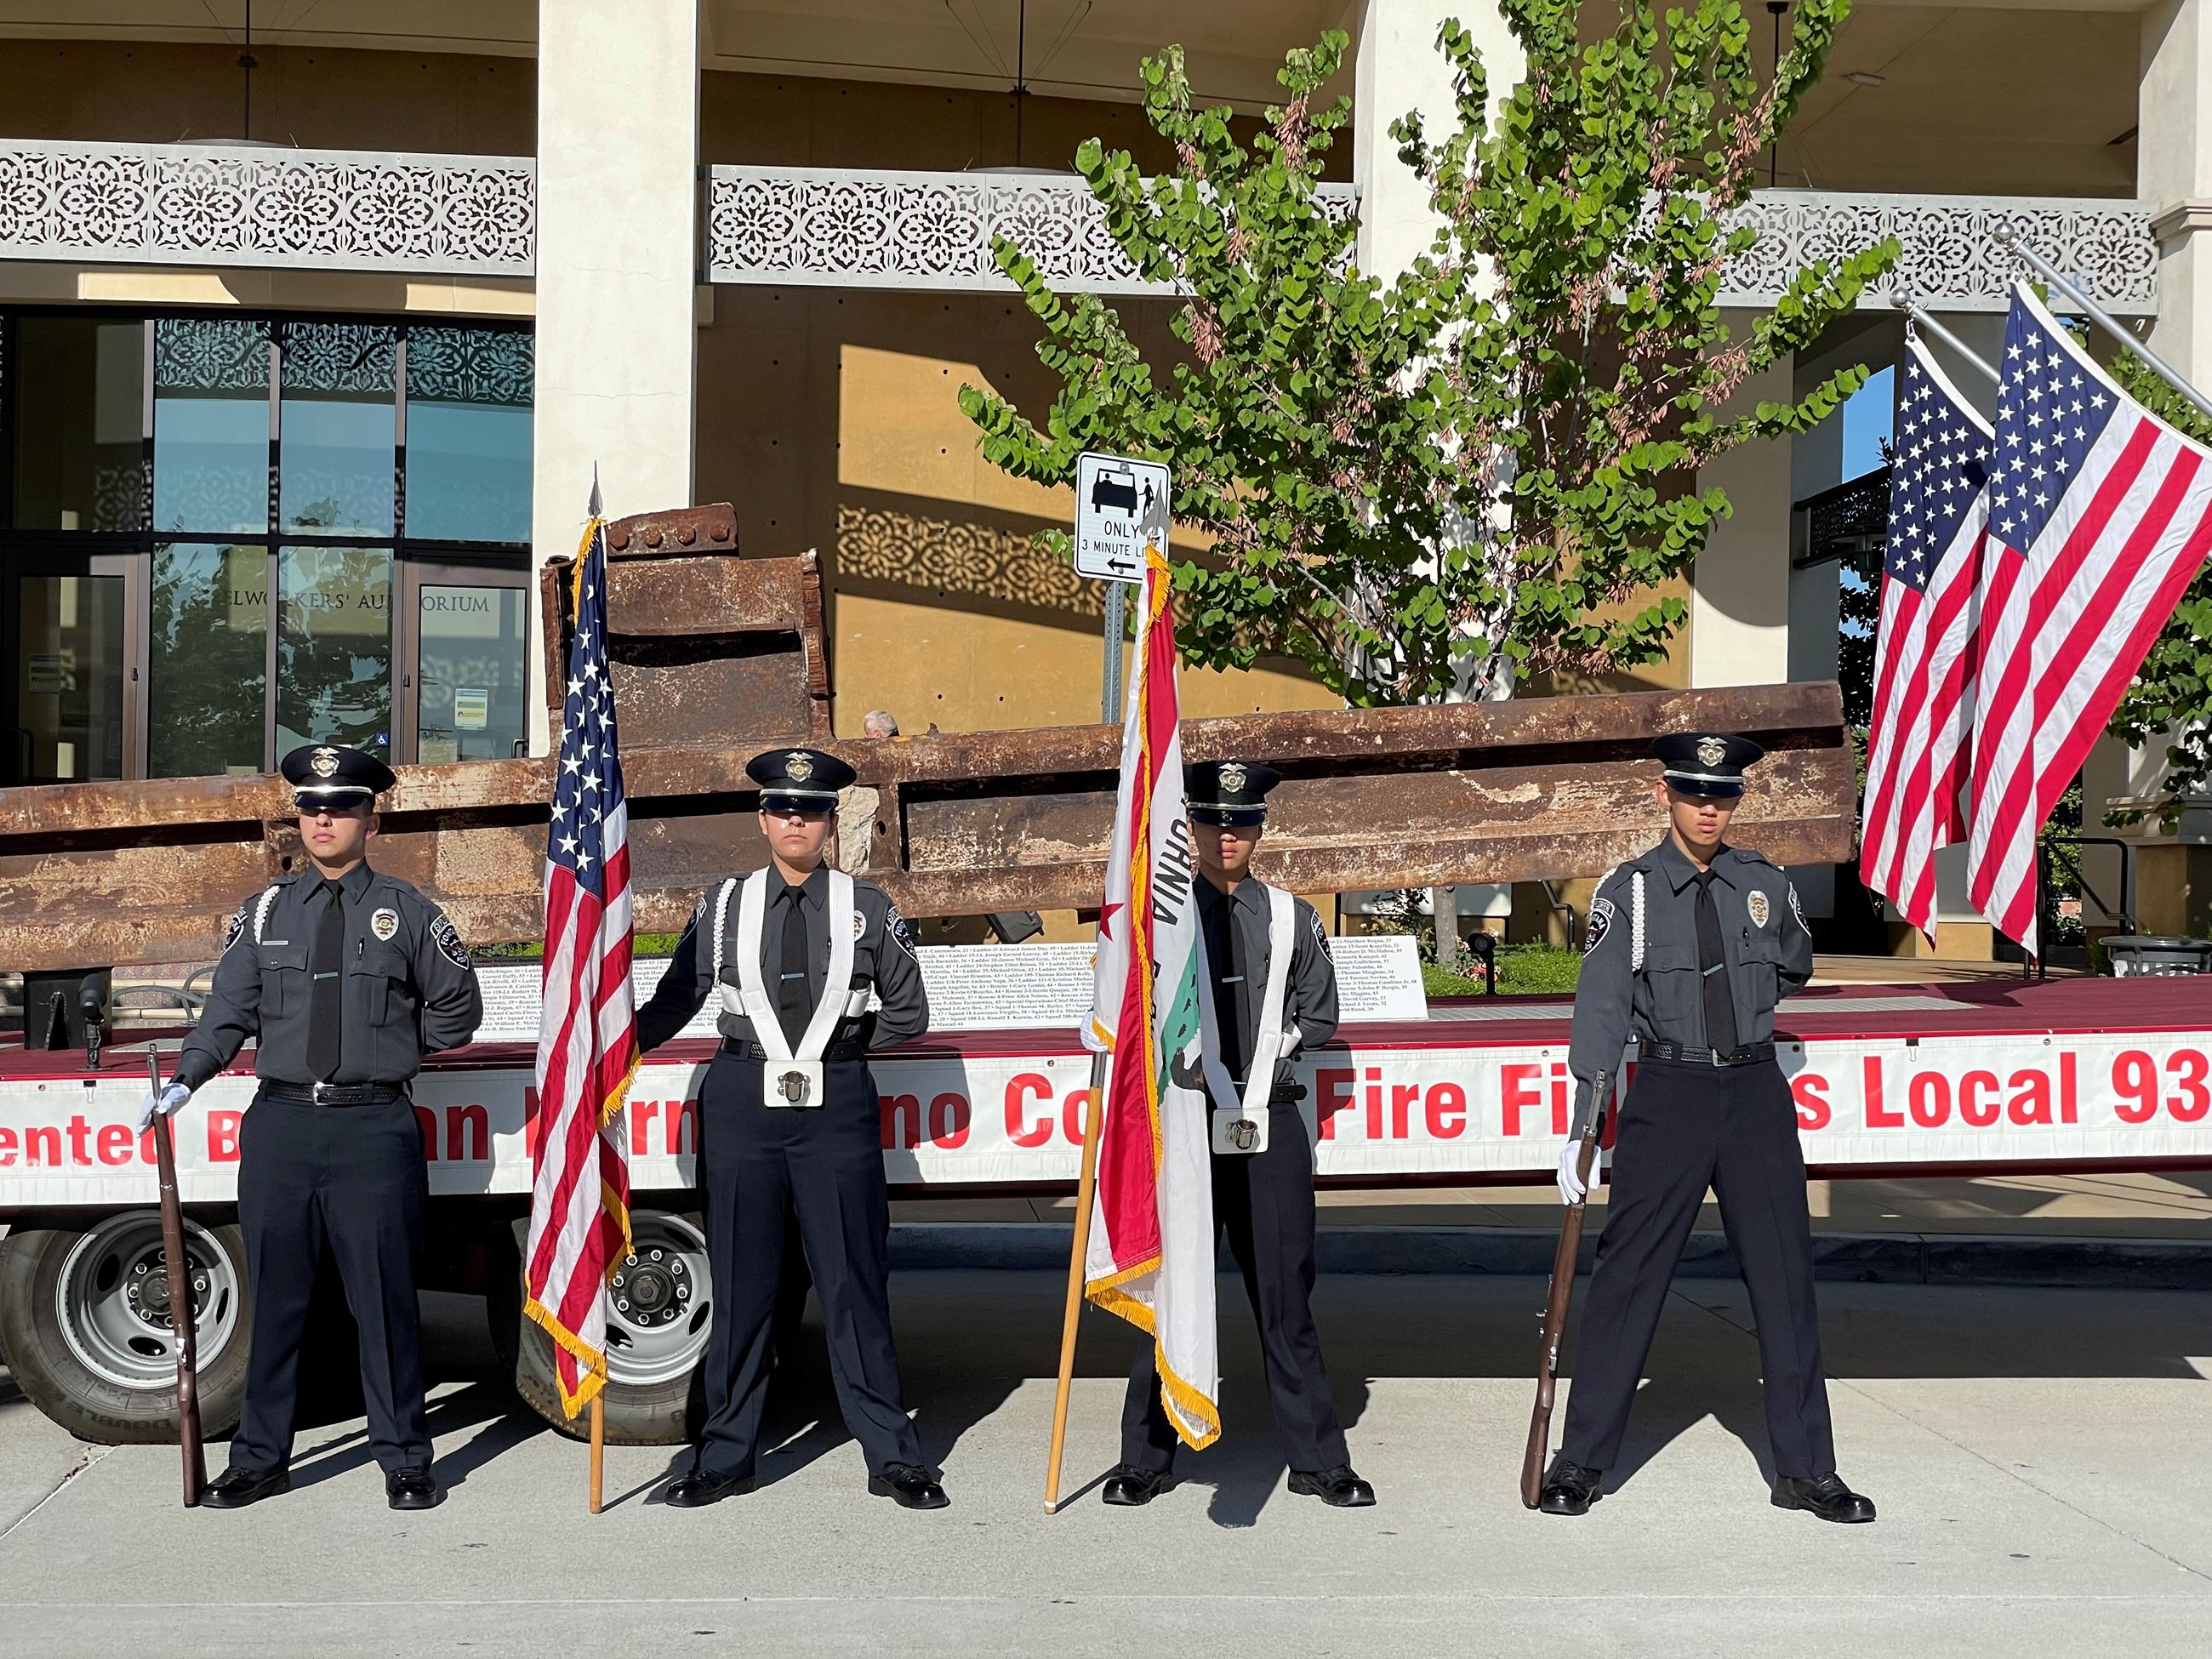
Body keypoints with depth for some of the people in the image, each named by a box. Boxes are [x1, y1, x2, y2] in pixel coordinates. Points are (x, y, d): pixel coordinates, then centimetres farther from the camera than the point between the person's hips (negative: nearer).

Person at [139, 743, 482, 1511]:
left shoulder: (407, 912, 5)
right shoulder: (264, 914, 10)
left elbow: (458, 1008, 14)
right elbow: (228, 1011, 3)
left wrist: (393, 1052, 9)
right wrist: (185, 1080, -11)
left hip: (374, 1128, -2)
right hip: (279, 1124, 2)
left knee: (384, 1301, 1)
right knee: (275, 1300, 9)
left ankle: (404, 1461, 12)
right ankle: (260, 1459, 21)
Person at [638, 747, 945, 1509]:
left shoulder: (867, 907, 6)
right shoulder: (724, 904, 7)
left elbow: (909, 1012, 12)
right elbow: (673, 1001, 11)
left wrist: (839, 1041, 6)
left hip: (837, 1104, -1)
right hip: (742, 1102, 1)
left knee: (855, 1284, 2)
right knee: (740, 1284, 7)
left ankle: (892, 1456, 12)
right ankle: (726, 1454, 19)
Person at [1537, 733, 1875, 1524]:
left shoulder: (1766, 884, 6)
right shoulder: (1628, 891, -4)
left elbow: (1795, 966, 27)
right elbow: (1600, 1012, -9)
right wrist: (1582, 1129, -16)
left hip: (1756, 1092, 3)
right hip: (1667, 1095, -3)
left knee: (1785, 1278, 5)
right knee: (1627, 1277, 0)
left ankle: (1805, 1468, 17)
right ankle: (1582, 1460, 11)